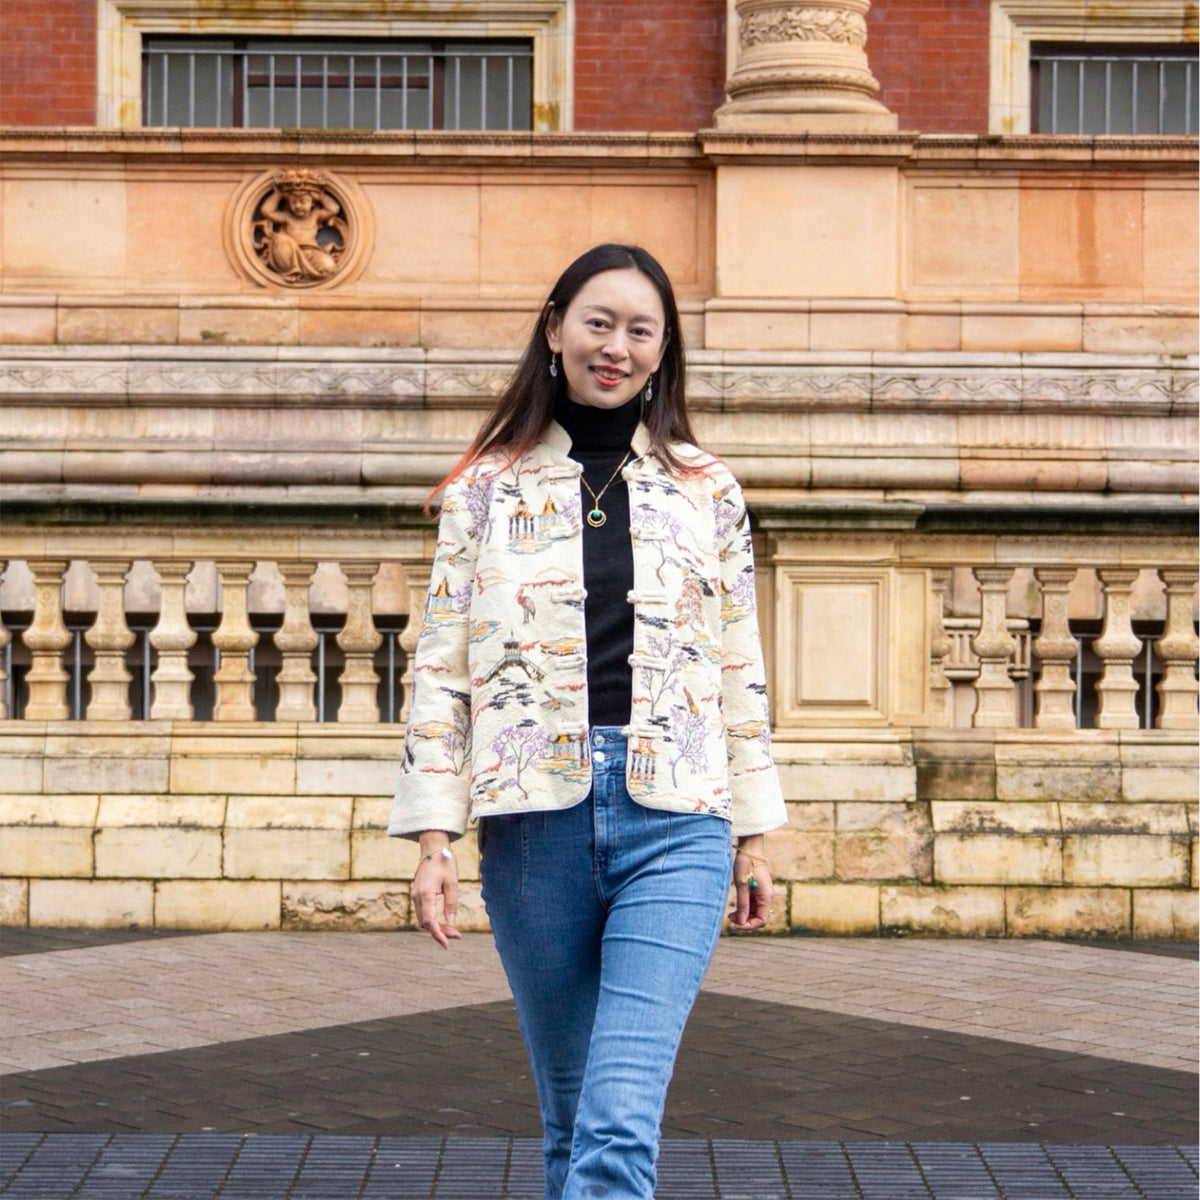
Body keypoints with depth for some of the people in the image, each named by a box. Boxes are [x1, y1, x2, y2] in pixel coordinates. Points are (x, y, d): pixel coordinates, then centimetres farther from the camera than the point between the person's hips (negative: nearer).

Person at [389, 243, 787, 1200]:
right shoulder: (486, 488, 7)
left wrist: (754, 834, 10)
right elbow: (441, 668, 5)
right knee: (573, 1114, 10)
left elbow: (742, 671, 12)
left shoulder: (707, 492, 9)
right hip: (535, 822, 1)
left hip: (674, 827, -1)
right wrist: (433, 839, -2)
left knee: (623, 1122, -14)